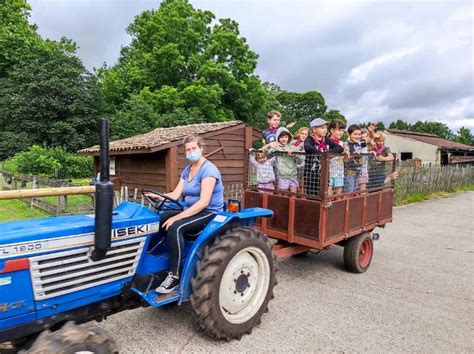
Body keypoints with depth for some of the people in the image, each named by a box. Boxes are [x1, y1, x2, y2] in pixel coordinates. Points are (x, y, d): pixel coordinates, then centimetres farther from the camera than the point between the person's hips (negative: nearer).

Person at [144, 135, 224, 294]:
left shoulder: (208, 169, -16)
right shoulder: (187, 170, 11)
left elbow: (204, 202, -25)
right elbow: (175, 194, 5)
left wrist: (178, 217, -29)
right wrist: (156, 196, -14)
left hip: (209, 213, -8)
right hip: (191, 211, 8)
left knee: (175, 227, -32)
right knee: (157, 220, -11)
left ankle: (174, 276, -23)